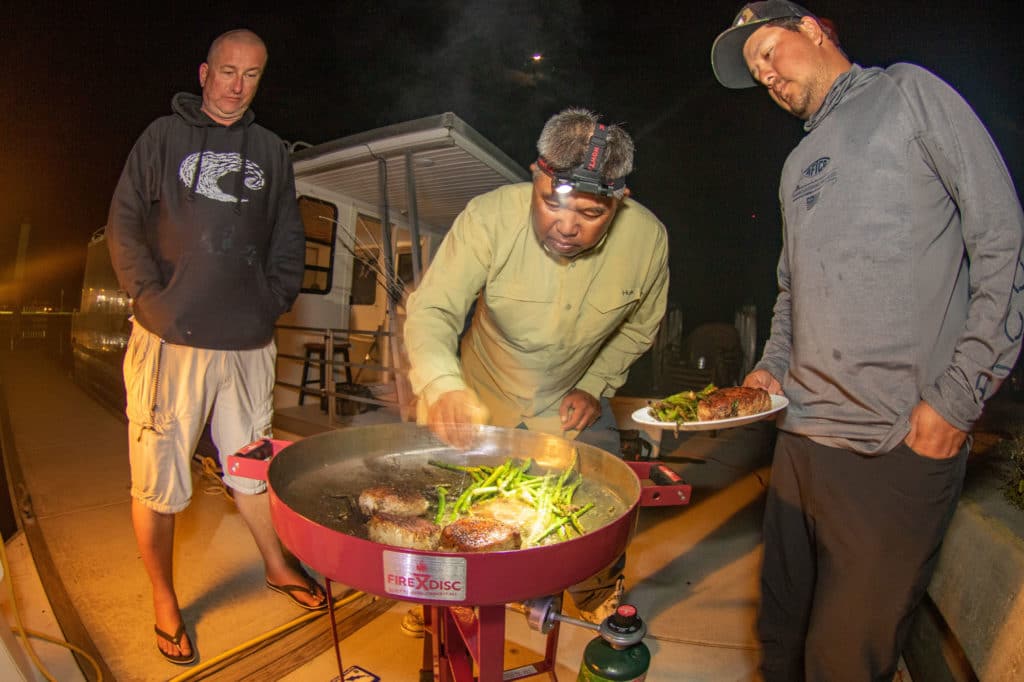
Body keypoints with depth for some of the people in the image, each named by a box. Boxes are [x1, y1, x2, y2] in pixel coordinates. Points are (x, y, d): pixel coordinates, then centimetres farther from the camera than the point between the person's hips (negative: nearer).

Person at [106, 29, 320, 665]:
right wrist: (152, 294, -7)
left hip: (248, 343, 2)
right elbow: (124, 224, 3)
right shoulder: (164, 137, 5)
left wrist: (277, 296, 3)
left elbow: (290, 236, 15)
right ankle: (164, 602, 24)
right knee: (157, 477, 5)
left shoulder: (271, 150, 13)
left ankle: (278, 564, 34)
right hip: (170, 340, -2)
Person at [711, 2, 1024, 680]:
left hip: (898, 444, -6)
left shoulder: (908, 93, 2)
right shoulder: (797, 166, 21)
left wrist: (957, 397, -12)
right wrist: (772, 368, 7)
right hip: (800, 433, 6)